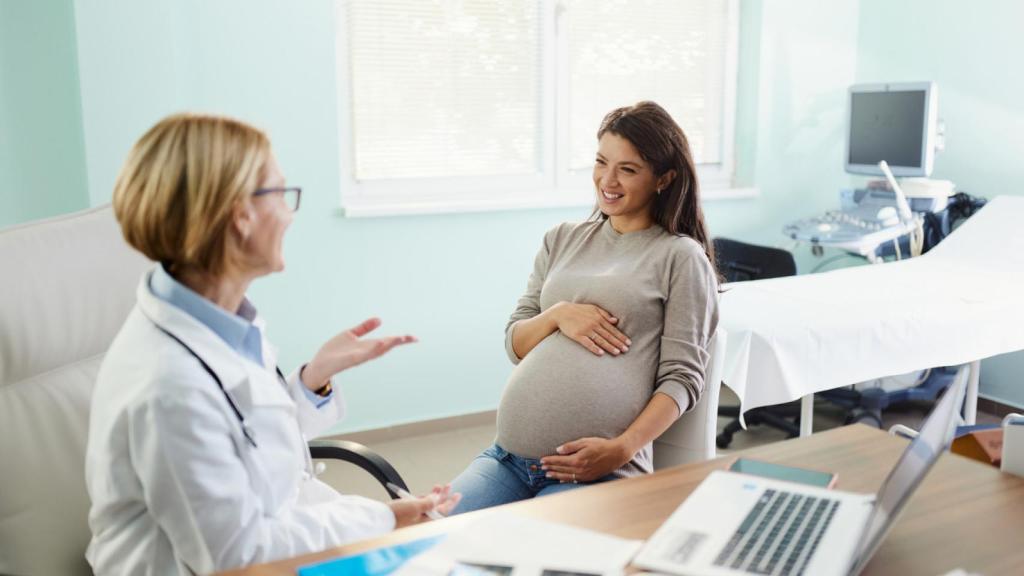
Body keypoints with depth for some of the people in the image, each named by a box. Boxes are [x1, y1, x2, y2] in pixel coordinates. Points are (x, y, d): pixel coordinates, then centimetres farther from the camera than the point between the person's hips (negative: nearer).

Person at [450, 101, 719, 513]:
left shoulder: (681, 257, 2)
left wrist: (622, 449, -17)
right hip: (508, 454, 5)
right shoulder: (562, 239, 17)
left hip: (598, 471, -4)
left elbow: (682, 377, -3)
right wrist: (558, 314, -5)